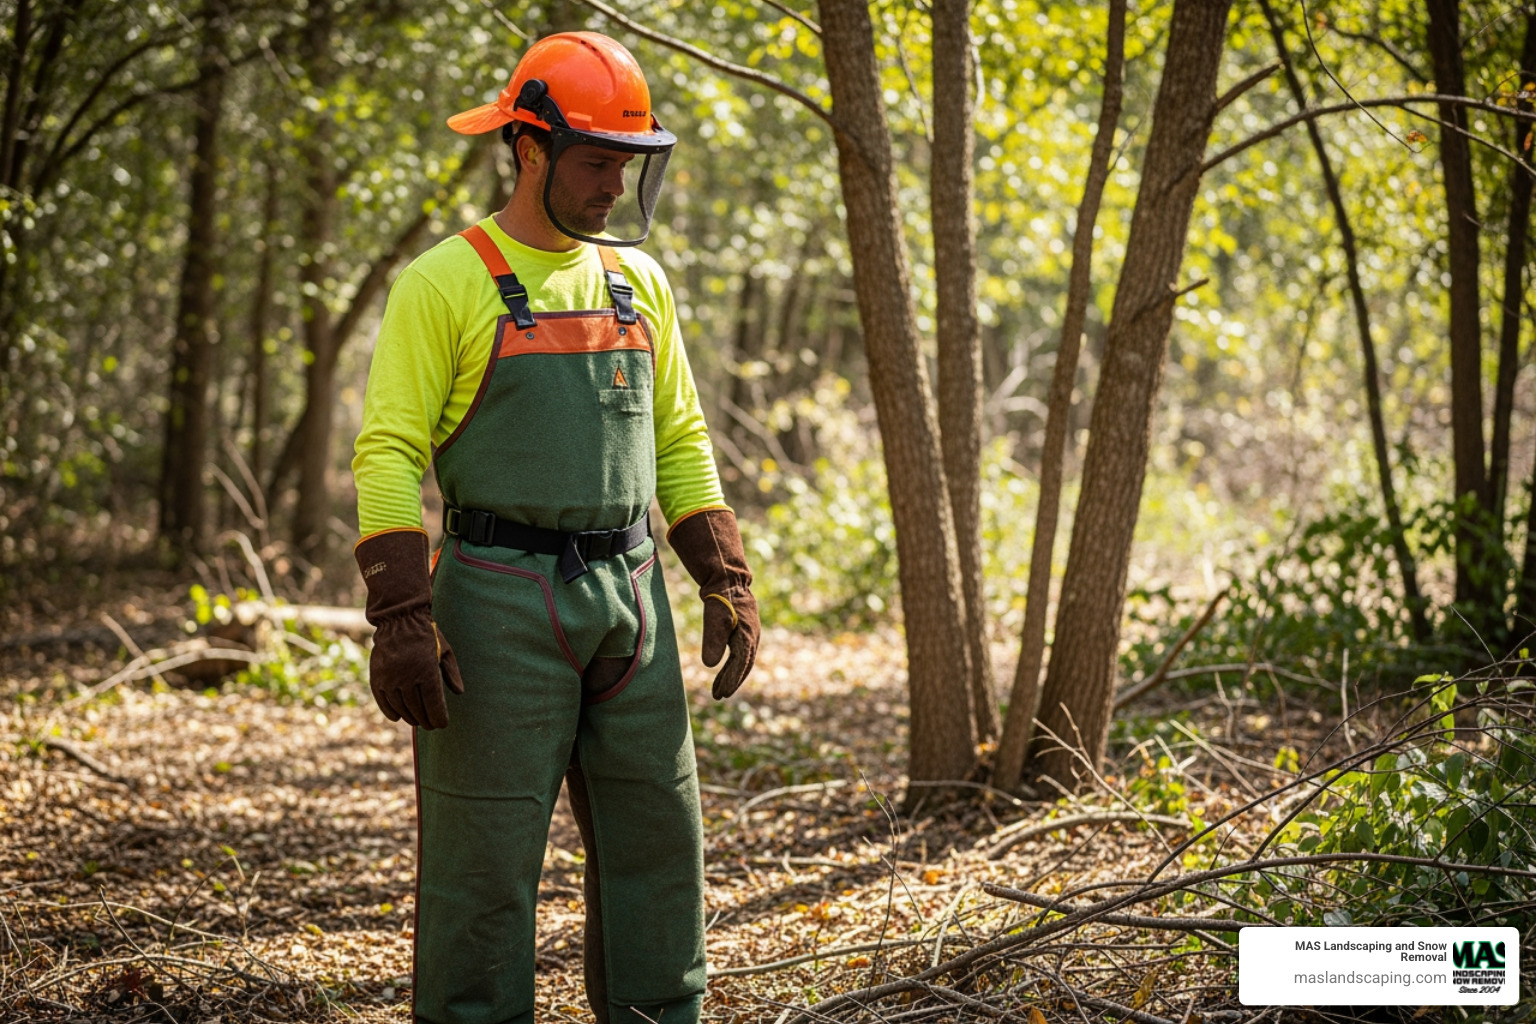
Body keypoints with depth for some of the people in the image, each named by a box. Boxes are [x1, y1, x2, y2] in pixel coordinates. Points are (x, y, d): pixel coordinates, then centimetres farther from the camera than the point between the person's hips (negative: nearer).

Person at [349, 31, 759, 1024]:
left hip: (628, 600, 6)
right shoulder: (446, 284, -5)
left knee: (658, 831, 9)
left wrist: (728, 584, 9)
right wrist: (402, 621, -18)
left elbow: (680, 443, 18)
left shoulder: (636, 281, 13)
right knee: (487, 848, -2)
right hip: (500, 601, -6)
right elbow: (389, 456, -10)